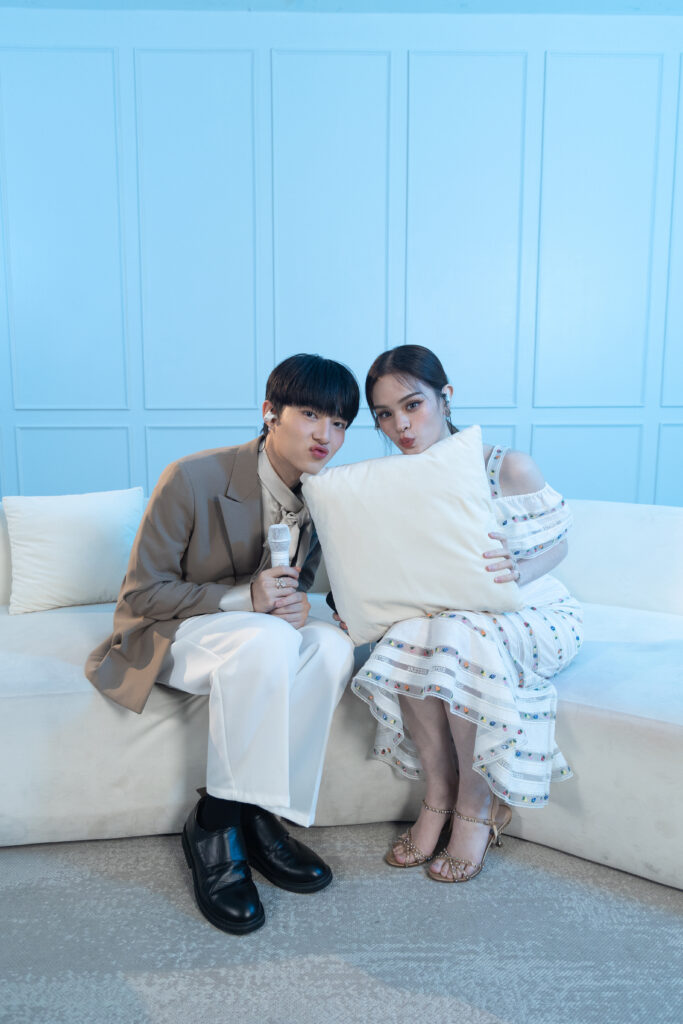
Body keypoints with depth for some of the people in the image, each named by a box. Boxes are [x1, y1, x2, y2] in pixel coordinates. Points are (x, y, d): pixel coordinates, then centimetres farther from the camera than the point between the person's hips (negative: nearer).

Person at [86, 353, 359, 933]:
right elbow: (141, 591, -16)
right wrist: (244, 597, -28)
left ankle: (256, 813, -14)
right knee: (267, 640, -36)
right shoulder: (192, 479, -21)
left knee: (332, 645, -26)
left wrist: (296, 603, -17)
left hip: (262, 635, 6)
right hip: (163, 636, -5)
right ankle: (215, 825, -19)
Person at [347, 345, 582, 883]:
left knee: (460, 633, -36)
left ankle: (477, 805, -15)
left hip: (533, 615, -3)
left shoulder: (508, 468, -14)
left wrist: (516, 570, -27)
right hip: (446, 614, 3)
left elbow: (557, 542, -5)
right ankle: (438, 793, -10)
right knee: (409, 637, -32)